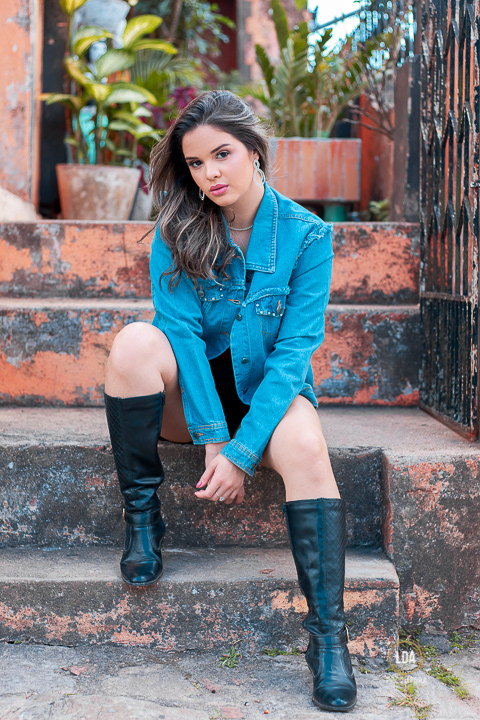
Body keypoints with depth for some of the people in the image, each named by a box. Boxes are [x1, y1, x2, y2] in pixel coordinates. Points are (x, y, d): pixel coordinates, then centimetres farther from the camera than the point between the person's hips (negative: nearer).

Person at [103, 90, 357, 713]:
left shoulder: (306, 235, -10)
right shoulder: (176, 232, -5)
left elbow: (295, 351, -16)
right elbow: (182, 330, -15)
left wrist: (242, 450, -24)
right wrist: (212, 437, -25)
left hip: (267, 389, -1)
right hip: (191, 396, 1)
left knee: (306, 448, -34)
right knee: (136, 342, -29)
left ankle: (328, 634, -30)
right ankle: (141, 514, -16)